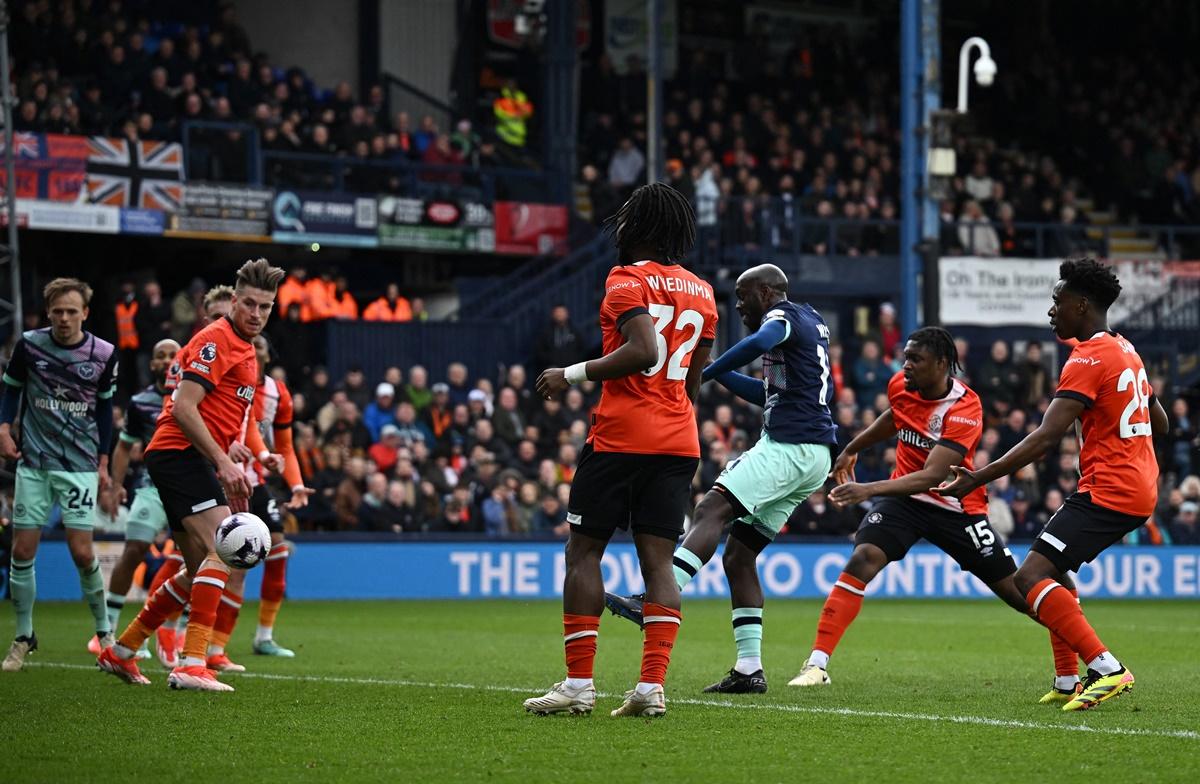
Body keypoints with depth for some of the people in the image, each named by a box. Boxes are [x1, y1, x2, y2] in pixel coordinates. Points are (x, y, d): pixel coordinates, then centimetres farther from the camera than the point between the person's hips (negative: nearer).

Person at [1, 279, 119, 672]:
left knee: (81, 551, -8)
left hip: (80, 464, -1)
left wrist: (103, 461, 8)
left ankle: (104, 631, 10)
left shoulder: (103, 354, -4)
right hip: (33, 460, 1)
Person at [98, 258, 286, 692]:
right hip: (180, 455, -10)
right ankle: (192, 663, -28)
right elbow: (183, 407, -20)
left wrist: (227, 449, 14)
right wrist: (223, 460, -23)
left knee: (200, 572, 13)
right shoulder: (216, 339, -12)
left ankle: (120, 652, 23)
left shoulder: (244, 349, 19)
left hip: (193, 459, 10)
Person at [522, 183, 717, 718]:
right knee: (658, 560, 3)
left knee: (584, 551, 2)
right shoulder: (702, 293, 16)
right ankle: (651, 686, -7)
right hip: (679, 442, 6)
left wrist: (573, 375, -13)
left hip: (622, 436, -6)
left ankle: (578, 684, -2)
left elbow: (644, 351, -21)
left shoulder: (627, 281, -6)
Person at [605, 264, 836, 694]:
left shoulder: (784, 314, -1)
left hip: (788, 447, -10)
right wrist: (719, 374, 29)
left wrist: (705, 372, -19)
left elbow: (760, 341, -27)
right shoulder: (812, 322, 27)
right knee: (738, 555, 8)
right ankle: (749, 669, 4)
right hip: (811, 456, 10)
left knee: (713, 510, -24)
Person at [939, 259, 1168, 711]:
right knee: (1053, 569, 24)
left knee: (1030, 577, -16)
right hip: (1141, 491, 10)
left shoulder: (1089, 359, -15)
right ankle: (1070, 682, 19)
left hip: (1107, 493, -10)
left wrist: (979, 479, -23)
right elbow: (1159, 423, 25)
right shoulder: (1126, 351, 15)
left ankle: (1107, 670, -27)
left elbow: (1046, 438, -23)